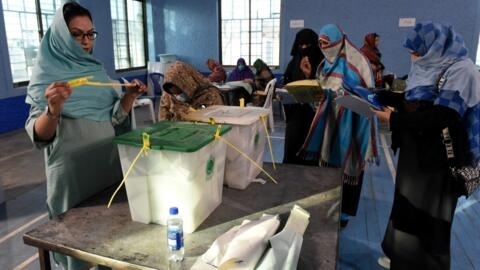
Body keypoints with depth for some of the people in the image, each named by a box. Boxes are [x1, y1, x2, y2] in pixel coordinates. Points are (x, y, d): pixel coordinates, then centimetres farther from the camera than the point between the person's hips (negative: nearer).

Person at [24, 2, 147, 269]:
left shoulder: (97, 70, 6)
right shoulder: (46, 75, -9)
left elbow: (114, 117, 8)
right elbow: (39, 136, -15)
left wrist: (130, 95, -8)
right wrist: (53, 109, -34)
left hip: (109, 161, 6)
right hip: (72, 170, -5)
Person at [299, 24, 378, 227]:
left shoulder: (355, 62, -10)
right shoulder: (326, 64, 12)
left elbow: (364, 91, -14)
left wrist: (335, 91, -23)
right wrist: (309, 74, 1)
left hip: (350, 118, -7)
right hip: (330, 115, 7)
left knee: (346, 164, -1)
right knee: (328, 160, 9)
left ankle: (343, 211, 11)